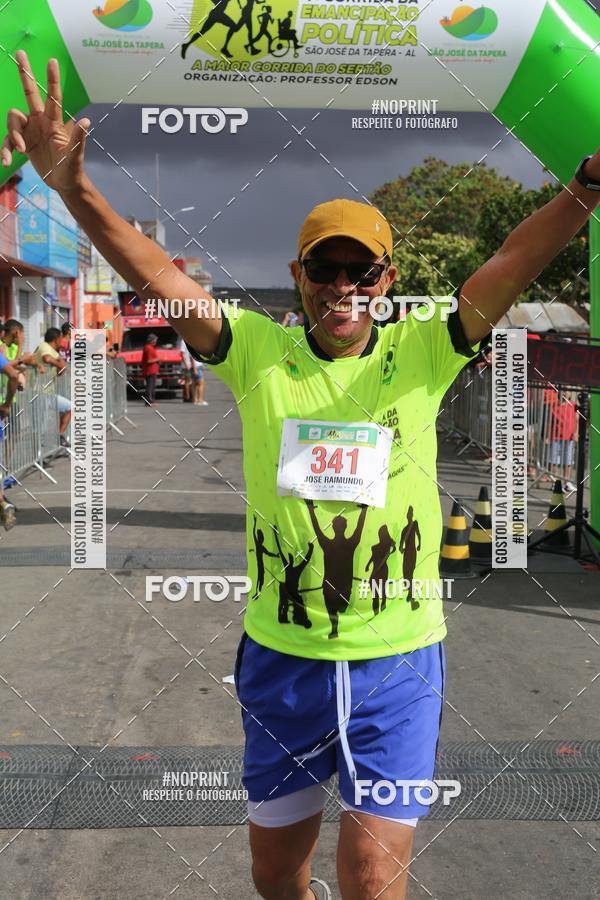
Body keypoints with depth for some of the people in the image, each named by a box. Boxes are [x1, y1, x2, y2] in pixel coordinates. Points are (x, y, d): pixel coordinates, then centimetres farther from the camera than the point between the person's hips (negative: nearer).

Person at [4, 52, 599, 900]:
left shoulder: (420, 352, -3)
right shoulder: (257, 351, -2)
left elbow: (515, 263, -14)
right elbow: (159, 273, -12)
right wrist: (73, 185, -25)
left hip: (397, 665, -1)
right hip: (279, 659, 2)